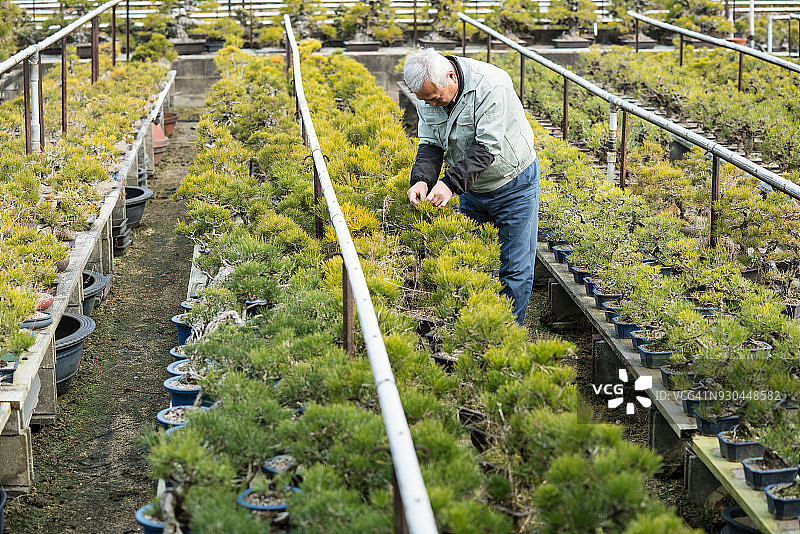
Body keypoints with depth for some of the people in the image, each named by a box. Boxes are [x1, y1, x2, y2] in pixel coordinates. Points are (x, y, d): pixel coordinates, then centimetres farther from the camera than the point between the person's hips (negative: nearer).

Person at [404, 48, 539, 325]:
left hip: (513, 185, -6)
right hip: (472, 189, 6)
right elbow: (431, 144, -7)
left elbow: (487, 148, -32)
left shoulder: (491, 85, -30)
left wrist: (451, 183, -38)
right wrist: (421, 179, -26)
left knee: (514, 268, -1)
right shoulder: (428, 91, -9)